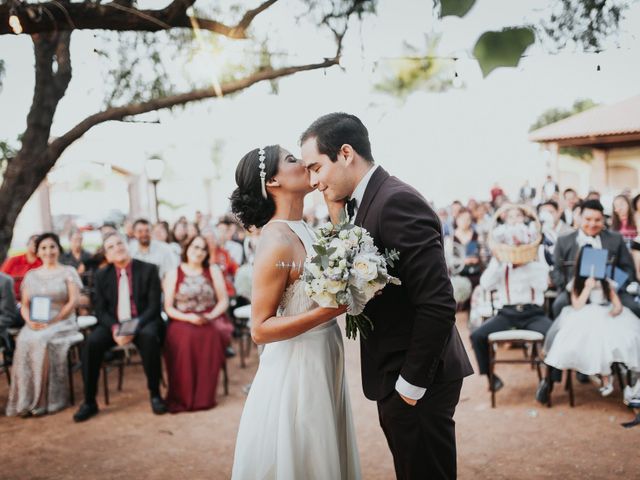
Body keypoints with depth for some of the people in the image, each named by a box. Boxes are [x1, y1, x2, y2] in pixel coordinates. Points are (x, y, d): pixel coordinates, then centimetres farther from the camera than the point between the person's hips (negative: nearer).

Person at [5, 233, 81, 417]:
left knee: (42, 341, -34)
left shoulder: (68, 272, 7)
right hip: (35, 325, 3)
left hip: (62, 323, -3)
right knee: (24, 341, -30)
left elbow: (73, 302, -3)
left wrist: (52, 322, -15)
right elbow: (24, 305, 14)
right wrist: (30, 321, -9)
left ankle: (43, 401, -28)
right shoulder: (31, 275, 18)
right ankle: (25, 401, -27)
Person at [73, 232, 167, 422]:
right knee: (92, 342, -26)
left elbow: (154, 306, -7)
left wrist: (135, 327, -22)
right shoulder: (102, 275, 9)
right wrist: (114, 328, -17)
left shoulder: (148, 270, -1)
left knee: (149, 336, -35)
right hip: (113, 323, 3)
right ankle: (89, 401, -13)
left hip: (143, 322, -3)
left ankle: (155, 394, -19)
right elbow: (101, 310, 4)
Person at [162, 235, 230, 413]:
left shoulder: (213, 271, 12)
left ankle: (205, 396, -24)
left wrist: (211, 315, -12)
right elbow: (168, 308, 3)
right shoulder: (174, 273, 9)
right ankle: (183, 397, -26)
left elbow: (223, 301, 8)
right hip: (182, 320, -1)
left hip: (211, 320, 1)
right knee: (184, 338, -36)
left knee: (211, 336, -34)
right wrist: (188, 317, -15)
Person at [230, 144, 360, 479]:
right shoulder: (277, 241, -20)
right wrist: (330, 310, -27)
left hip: (322, 364, 9)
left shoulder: (303, 230, 6)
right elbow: (260, 329, -19)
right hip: (296, 372, -8)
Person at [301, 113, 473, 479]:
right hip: (396, 375, 9)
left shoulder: (398, 202, -21)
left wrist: (412, 381, -18)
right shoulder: (368, 201, 10)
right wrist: (337, 213, 1)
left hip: (415, 381, -9)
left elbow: (438, 303, -25)